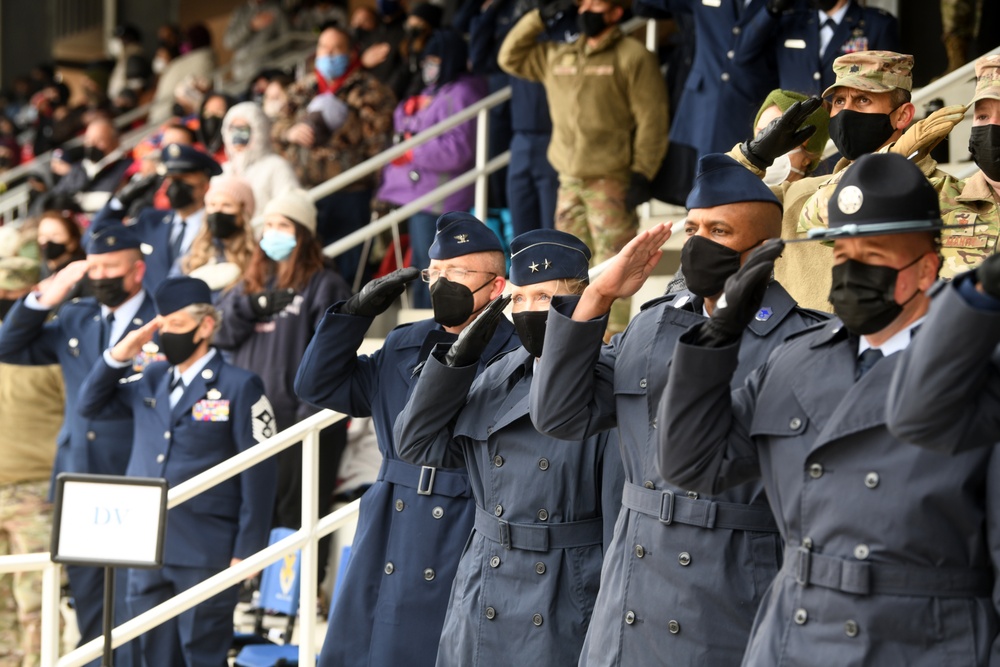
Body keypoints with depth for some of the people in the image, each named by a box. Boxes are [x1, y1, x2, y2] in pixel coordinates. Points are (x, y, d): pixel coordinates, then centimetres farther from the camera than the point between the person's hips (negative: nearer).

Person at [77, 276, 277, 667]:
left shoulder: (239, 387, -5)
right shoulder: (150, 381, 13)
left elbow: (258, 474, -7)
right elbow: (90, 404, 19)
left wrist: (247, 552, -10)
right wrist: (118, 356, 3)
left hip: (205, 557, -6)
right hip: (146, 550, 6)